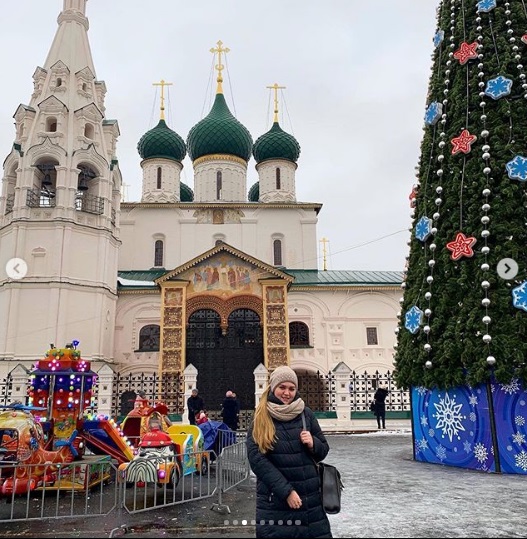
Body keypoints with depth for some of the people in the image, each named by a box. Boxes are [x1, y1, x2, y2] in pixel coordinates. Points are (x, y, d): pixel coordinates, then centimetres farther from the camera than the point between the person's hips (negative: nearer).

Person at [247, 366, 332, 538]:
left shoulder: (305, 414, 3)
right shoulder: (260, 419, -4)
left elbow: (324, 450, 10)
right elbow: (256, 459, -10)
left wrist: (313, 444, -12)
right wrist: (286, 491, -15)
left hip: (310, 496, 2)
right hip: (275, 499, -2)